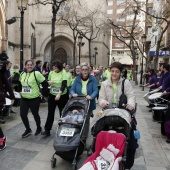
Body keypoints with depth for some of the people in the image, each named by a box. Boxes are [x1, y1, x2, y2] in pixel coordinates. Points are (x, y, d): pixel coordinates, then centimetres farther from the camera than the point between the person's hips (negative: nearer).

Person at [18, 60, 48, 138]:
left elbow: (45, 84, -11)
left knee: (35, 114, 9)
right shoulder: (22, 74, 7)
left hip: (34, 99, -5)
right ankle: (28, 129, 25)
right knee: (23, 114, 4)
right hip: (24, 99, 6)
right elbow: (20, 84, 24)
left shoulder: (36, 73, -12)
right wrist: (20, 91, 17)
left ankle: (39, 128, 33)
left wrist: (43, 93, -9)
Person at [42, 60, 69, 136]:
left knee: (62, 113, 12)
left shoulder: (63, 73, -12)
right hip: (52, 95, 3)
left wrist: (59, 94, -35)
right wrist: (48, 82, -12)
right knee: (50, 113, 0)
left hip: (62, 96, -3)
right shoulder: (51, 73, 1)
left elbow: (64, 84, -22)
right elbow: (48, 82, 14)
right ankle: (47, 130, 4)